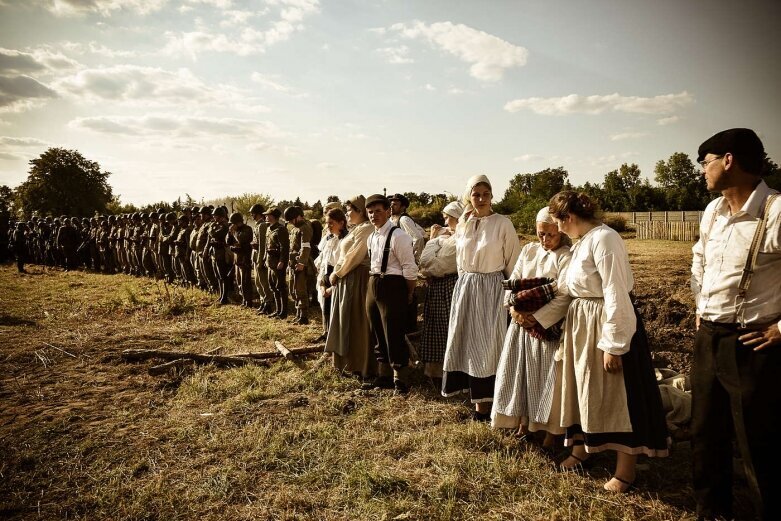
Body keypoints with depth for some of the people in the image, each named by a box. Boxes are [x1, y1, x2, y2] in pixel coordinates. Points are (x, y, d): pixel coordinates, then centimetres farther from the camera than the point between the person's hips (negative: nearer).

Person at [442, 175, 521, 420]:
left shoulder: (503, 224, -6)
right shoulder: (462, 225, 8)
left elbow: (514, 262, -1)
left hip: (491, 288, -4)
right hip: (464, 288, 5)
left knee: (488, 343, -3)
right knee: (468, 342, 6)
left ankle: (487, 401, 8)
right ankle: (478, 401, 17)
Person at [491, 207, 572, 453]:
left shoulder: (567, 256, -11)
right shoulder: (528, 250, 8)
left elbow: (563, 298, -18)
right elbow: (513, 282, 6)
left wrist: (536, 318, -20)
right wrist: (514, 309, -10)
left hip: (549, 326, -5)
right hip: (522, 322, 6)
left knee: (549, 377, 1)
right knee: (521, 373, 10)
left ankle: (550, 435, 14)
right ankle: (523, 424, 26)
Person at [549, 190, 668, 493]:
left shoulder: (604, 239, -19)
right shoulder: (583, 241, 9)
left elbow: (616, 295, -22)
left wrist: (613, 345, -22)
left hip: (605, 323, -9)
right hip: (581, 323, 9)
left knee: (616, 395, 3)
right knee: (582, 389, 19)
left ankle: (625, 470, 19)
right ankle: (581, 448, 37)